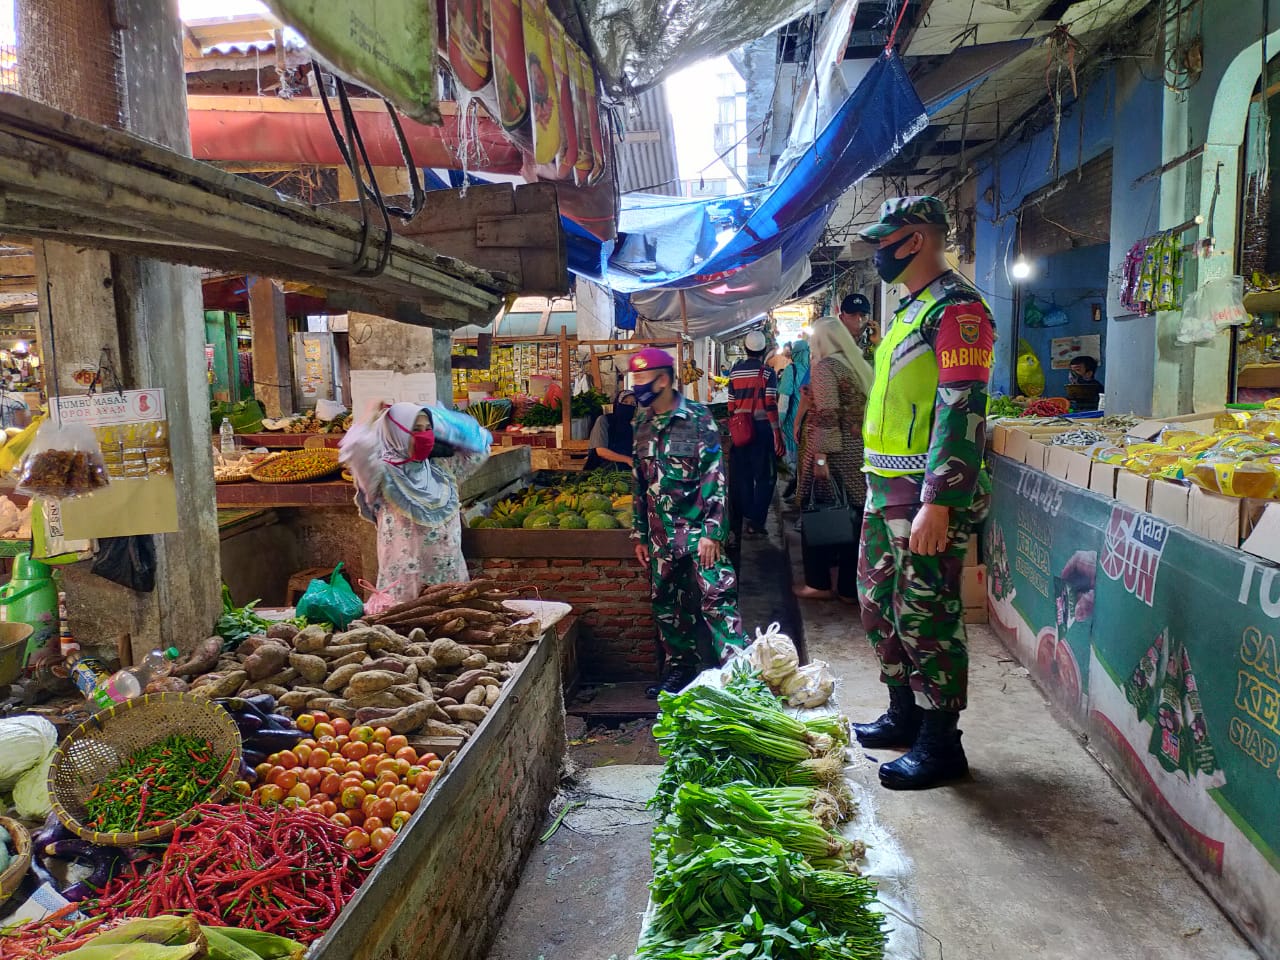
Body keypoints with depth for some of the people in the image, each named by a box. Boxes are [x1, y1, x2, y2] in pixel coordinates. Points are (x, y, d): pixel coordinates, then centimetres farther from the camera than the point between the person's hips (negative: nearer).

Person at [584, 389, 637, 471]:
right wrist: (627, 459, -19)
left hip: (624, 471, 4)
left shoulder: (632, 425, 9)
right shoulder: (604, 420, -4)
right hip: (603, 470, -4)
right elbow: (601, 451, -13)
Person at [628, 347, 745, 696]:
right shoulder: (643, 424, 9)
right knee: (665, 602, 12)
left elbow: (715, 477, -12)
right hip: (660, 533, 6)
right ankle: (680, 667, 26)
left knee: (717, 597, -10)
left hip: (697, 528, -6)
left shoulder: (698, 419, -9)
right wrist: (640, 534, 14)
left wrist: (712, 531, -18)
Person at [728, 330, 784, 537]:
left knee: (741, 475, 12)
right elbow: (770, 406, -14)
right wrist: (778, 436, -12)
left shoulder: (734, 371, 6)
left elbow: (731, 405, 9)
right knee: (764, 477, 3)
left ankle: (743, 518, 18)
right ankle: (755, 522, 0)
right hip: (761, 428, -4)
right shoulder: (767, 372, -8)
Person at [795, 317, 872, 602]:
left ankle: (820, 584, 10)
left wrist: (820, 456, -18)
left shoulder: (825, 367, -9)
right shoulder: (859, 364, 14)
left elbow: (826, 416, -18)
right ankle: (850, 586, 16)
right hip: (861, 452, 7)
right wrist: (865, 445, 18)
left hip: (836, 453, -7)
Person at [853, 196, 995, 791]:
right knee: (880, 604, 17)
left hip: (926, 495, -10)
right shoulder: (910, 310, 19)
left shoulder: (956, 308, -13)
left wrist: (937, 503, -26)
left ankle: (941, 746, 12)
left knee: (926, 616, -2)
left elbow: (961, 411, -21)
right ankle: (904, 715, 32)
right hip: (887, 491, 10)